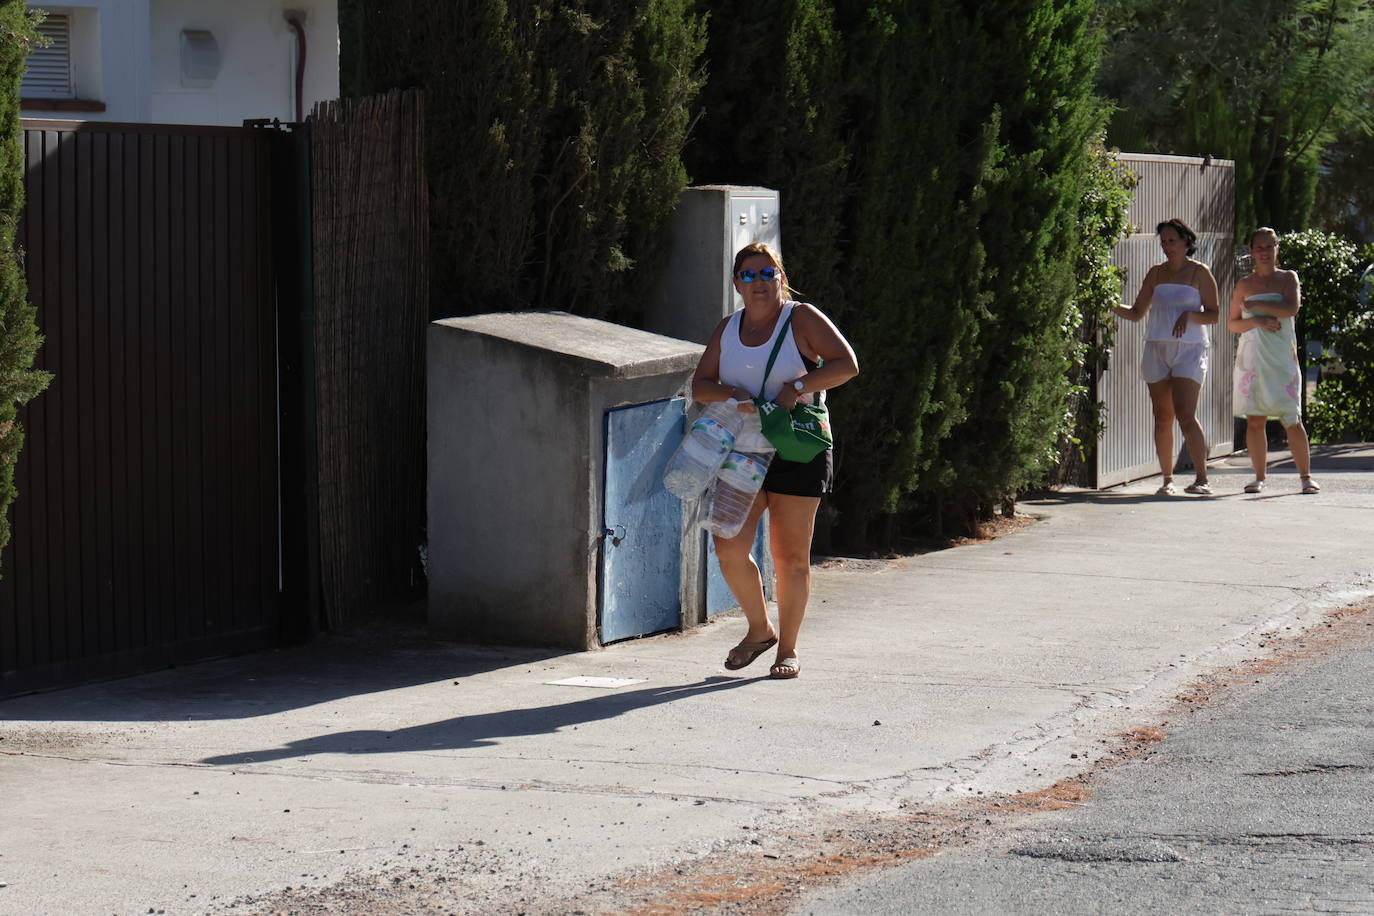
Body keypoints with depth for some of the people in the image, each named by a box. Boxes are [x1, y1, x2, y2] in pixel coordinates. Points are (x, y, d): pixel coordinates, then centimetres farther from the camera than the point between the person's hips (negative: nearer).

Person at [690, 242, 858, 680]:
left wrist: (797, 387, -19)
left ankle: (788, 649, 12)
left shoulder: (802, 319, -1)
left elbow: (847, 364, -9)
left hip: (797, 454, -4)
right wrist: (728, 394, -12)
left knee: (790, 556, 0)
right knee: (729, 548, -6)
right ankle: (760, 628, 17)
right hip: (742, 453, 4)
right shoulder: (728, 328, 12)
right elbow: (699, 384, 9)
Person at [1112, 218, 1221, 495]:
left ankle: (1202, 479, -15)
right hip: (1157, 349, 4)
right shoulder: (1156, 274, 14)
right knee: (1162, 418, 2)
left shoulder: (1199, 273, 3)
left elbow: (1214, 316, 1)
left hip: (1189, 350, -4)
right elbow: (1137, 313, 17)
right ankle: (1167, 479, 8)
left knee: (1186, 415, -16)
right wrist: (1114, 307, -1)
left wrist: (1189, 315, -16)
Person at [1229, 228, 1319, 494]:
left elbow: (1292, 308, -12)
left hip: (1282, 359, -2)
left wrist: (1255, 305, -9)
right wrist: (1257, 322, -8)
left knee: (1291, 420, -7)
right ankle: (1259, 477, 6)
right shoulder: (1244, 285, 12)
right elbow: (1232, 324, 10)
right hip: (1252, 359, 2)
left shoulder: (1288, 278, 6)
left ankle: (1305, 476, -2)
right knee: (1254, 420, -1)